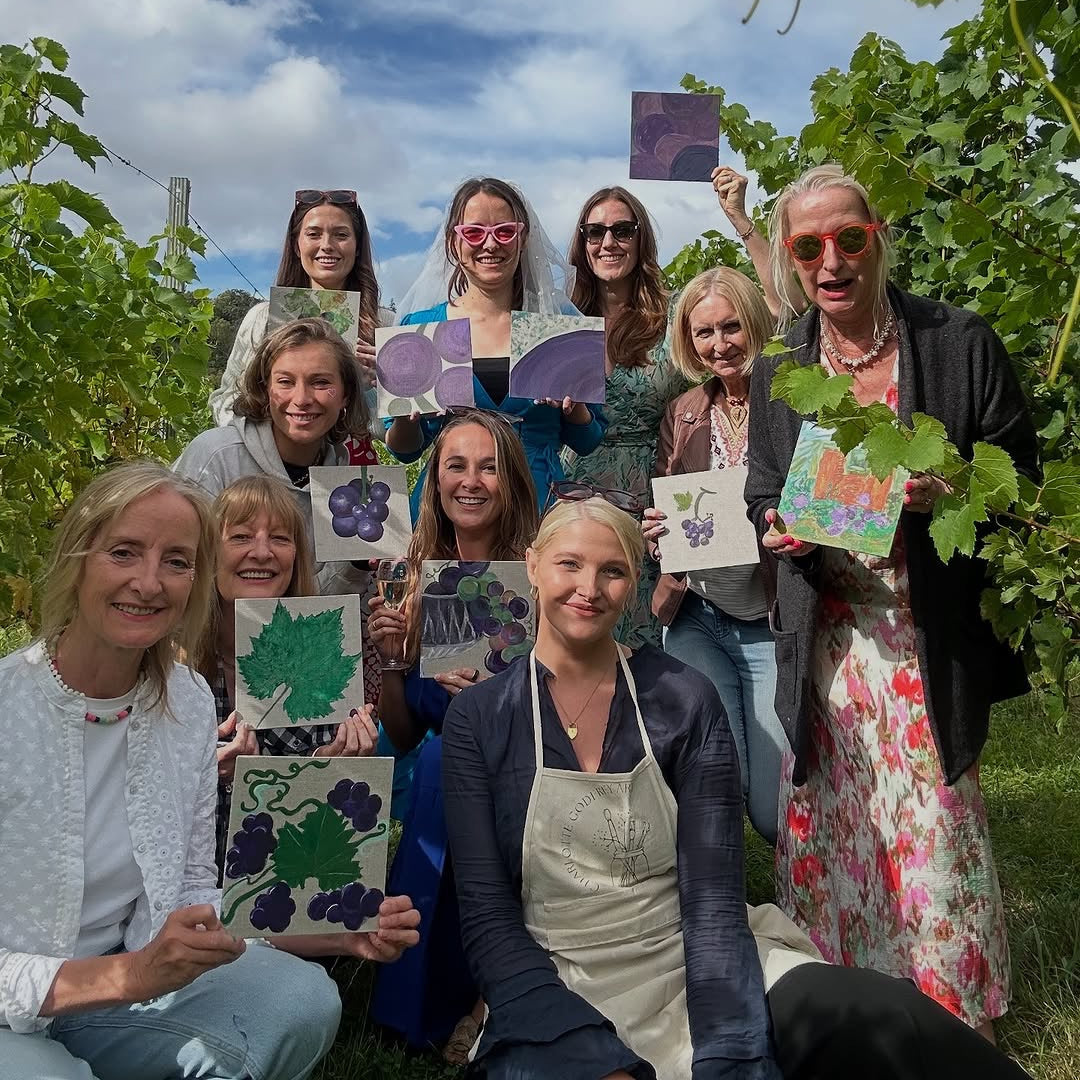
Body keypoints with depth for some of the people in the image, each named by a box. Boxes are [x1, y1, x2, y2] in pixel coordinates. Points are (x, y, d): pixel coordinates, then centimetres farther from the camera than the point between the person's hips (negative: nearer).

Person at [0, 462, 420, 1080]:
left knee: (304, 997, -21)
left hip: (133, 977, 4)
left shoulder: (191, 704, -3)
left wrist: (335, 933, -12)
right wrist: (126, 975, -30)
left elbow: (193, 902, 2)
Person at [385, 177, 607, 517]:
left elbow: (589, 443, 12)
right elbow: (405, 450, 12)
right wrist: (405, 416, -9)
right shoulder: (421, 325, 7)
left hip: (540, 502, 0)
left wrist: (573, 406, -8)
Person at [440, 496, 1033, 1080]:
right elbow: (488, 920, -5)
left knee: (882, 1021, -27)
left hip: (700, 969, 0)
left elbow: (713, 900, -8)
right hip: (556, 997, 0)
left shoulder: (684, 700, -4)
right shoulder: (478, 718, -3)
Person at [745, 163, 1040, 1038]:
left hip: (929, 641, -3)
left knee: (937, 830, 3)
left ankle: (958, 1024, 28)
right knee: (822, 829, 11)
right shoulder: (776, 370, 4)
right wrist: (776, 526, -8)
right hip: (822, 639, 3)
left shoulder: (963, 345, -5)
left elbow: (1021, 478, -1)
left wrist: (951, 496, -21)